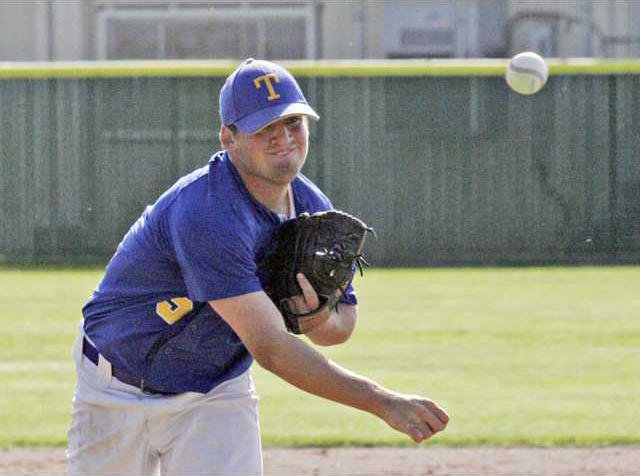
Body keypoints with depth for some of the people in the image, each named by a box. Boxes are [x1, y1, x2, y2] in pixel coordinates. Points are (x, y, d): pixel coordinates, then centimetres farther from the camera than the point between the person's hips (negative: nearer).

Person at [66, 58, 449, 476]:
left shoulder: (314, 210, -7)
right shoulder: (207, 216, -33)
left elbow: (345, 319, 8)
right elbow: (270, 347, -39)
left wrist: (321, 322, -20)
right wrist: (384, 403, -43)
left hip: (219, 392, 5)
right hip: (122, 390, -5)